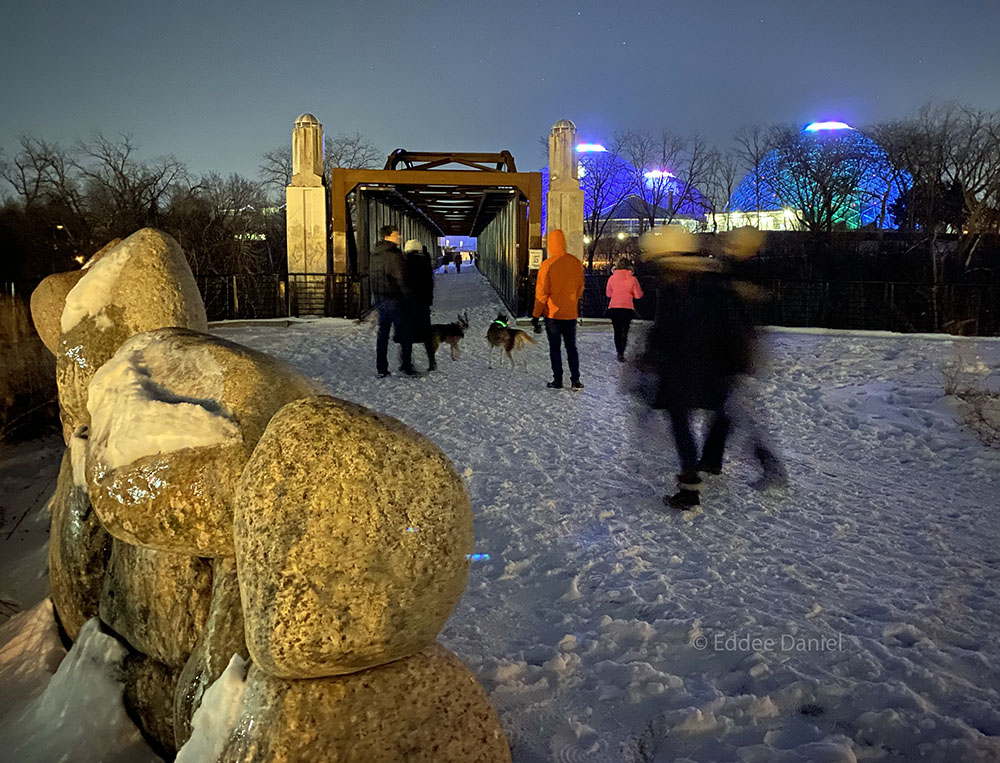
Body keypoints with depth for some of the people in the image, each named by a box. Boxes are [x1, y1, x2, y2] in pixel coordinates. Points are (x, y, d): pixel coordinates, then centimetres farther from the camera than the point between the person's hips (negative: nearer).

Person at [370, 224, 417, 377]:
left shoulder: (374, 255, 11)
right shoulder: (394, 254, -15)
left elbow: (370, 277, 17)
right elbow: (400, 278, -18)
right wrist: (408, 296, -10)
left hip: (379, 299, 8)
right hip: (394, 299, -8)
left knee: (382, 333, 11)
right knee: (405, 334, 2)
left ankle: (381, 369, 12)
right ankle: (406, 367, 4)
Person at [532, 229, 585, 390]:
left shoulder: (547, 264, -13)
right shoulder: (576, 263, 1)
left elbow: (542, 292, -11)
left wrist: (536, 314, -4)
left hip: (553, 313, -4)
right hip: (571, 313, 4)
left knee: (555, 347, 5)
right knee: (571, 347, 12)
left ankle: (558, 380, 7)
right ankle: (575, 380, 9)